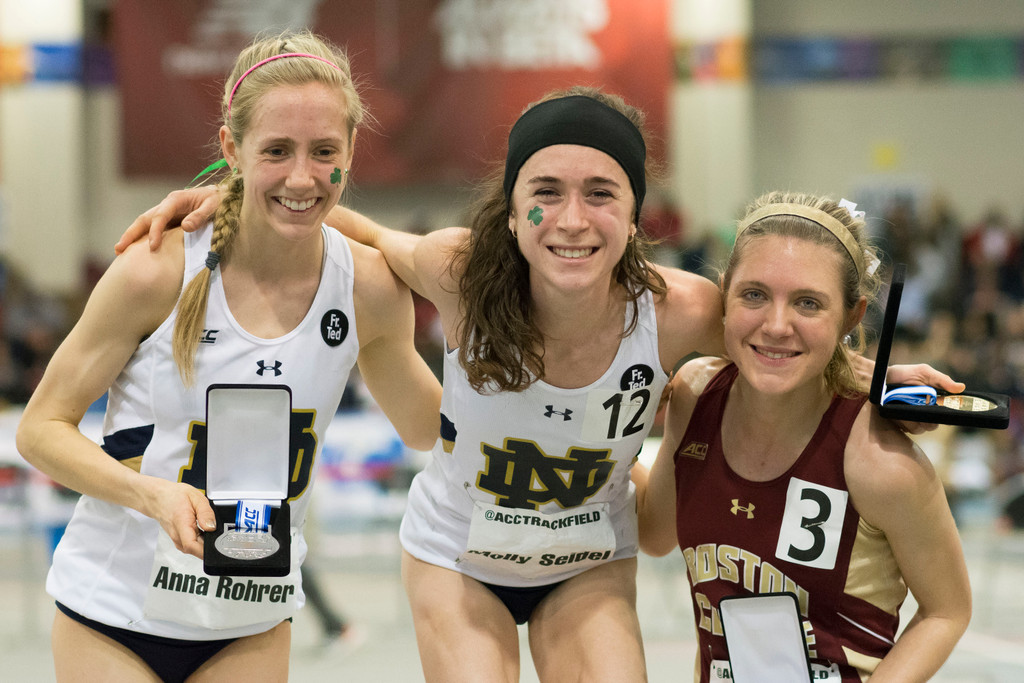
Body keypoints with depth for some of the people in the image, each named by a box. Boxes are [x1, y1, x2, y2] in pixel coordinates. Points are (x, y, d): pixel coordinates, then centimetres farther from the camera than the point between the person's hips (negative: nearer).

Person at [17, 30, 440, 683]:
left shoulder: (369, 291, -7)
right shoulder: (159, 273, -17)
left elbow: (426, 427, 12)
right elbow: (42, 428, -9)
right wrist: (154, 493, -25)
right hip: (115, 611, -3)